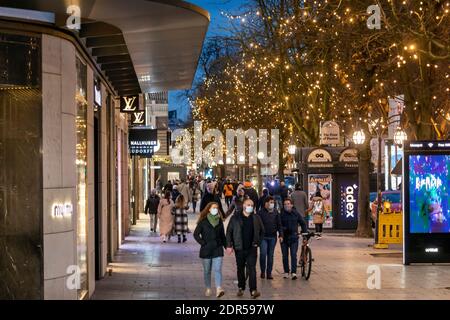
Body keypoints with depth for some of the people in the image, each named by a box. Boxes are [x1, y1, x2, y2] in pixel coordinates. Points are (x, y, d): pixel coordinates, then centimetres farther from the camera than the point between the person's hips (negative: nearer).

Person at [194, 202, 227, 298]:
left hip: (218, 249, 1)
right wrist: (203, 243, -10)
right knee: (207, 271, 9)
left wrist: (227, 246, 7)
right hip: (206, 250, -1)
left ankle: (218, 290, -21)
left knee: (218, 270, -11)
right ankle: (208, 289, 21)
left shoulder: (220, 221, 9)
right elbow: (196, 234, -2)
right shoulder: (203, 221, -2)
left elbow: (222, 235, 15)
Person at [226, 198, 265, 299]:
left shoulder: (256, 218, 4)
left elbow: (262, 231, 14)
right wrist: (229, 245, -6)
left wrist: (258, 242, 5)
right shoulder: (235, 218, -1)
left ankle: (253, 290, -15)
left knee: (252, 268, -10)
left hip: (252, 248, 0)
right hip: (239, 248, 1)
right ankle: (241, 288, 26)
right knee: (240, 269, 12)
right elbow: (229, 232, 0)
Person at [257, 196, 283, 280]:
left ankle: (269, 273, 13)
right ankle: (263, 271, 6)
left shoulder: (275, 213, 7)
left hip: (272, 237, 3)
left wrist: (280, 235, 0)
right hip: (263, 237, -3)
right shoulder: (261, 213, -3)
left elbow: (279, 225, 9)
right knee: (263, 254, -11)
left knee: (270, 255, 7)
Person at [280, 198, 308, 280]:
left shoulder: (296, 213, 2)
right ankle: (286, 272, 20)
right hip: (284, 238, 1)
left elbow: (303, 223, 11)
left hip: (293, 237, 0)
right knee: (285, 256, 8)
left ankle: (293, 272, -9)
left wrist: (305, 232, 4)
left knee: (293, 255, -8)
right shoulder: (281, 214, -1)